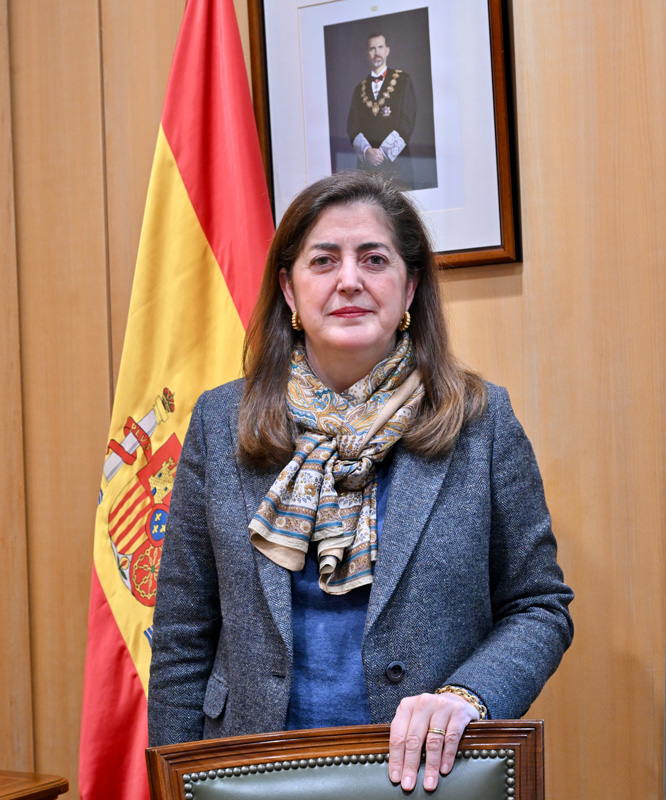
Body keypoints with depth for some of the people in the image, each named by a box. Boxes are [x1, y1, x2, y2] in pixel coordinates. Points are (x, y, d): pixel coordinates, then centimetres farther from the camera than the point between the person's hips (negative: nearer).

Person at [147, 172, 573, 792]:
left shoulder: (482, 423, -4)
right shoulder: (219, 422, -1)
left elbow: (539, 607, -1)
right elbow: (182, 638, 2)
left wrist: (465, 695, -18)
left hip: (432, 771, -1)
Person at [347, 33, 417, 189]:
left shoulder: (403, 80, 9)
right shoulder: (360, 89, 18)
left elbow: (407, 121, -1)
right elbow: (352, 127, 10)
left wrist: (384, 151, -10)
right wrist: (366, 150, -10)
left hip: (396, 158, -2)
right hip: (366, 160, 2)